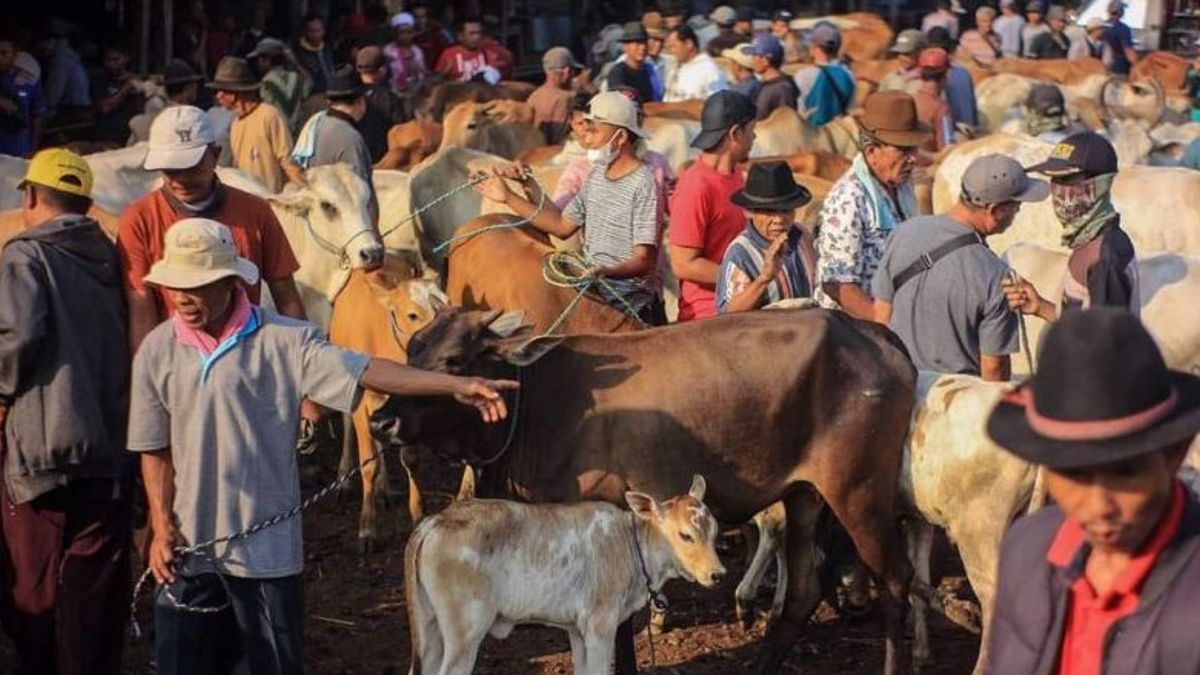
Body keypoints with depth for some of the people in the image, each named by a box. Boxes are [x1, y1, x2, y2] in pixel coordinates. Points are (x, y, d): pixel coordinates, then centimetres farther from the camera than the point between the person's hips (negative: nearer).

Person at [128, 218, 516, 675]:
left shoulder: (283, 341, -10)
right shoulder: (158, 350, -2)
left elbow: (364, 372, -20)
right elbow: (154, 450, 4)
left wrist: (456, 385, -31)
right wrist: (162, 528, -5)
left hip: (265, 547, -2)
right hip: (185, 548, 3)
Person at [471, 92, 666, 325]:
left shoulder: (642, 185, -13)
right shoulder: (597, 173, 14)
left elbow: (644, 260, -18)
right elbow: (562, 226, 18)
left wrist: (606, 272, -37)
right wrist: (508, 198, 15)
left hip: (633, 302, -8)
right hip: (594, 288, 8)